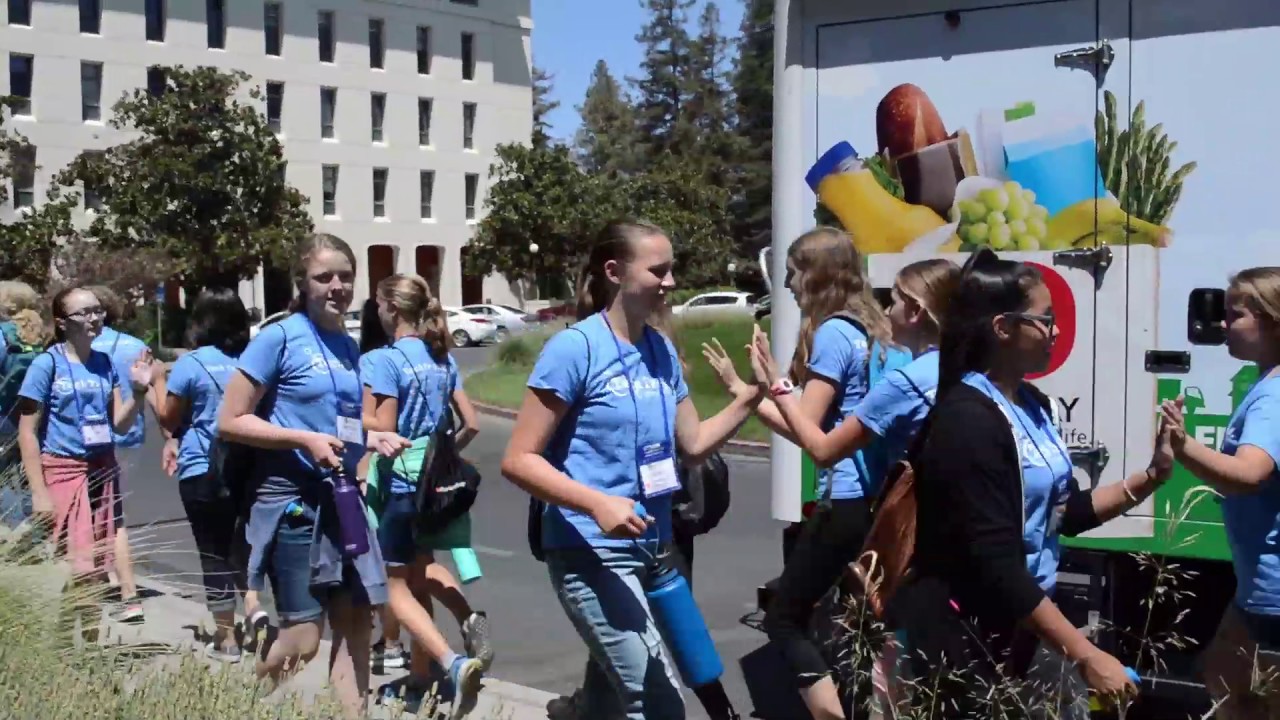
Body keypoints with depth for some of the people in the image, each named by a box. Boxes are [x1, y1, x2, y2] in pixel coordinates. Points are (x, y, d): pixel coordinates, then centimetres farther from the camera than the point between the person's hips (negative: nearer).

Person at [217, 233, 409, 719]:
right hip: (292, 500, -7)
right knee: (302, 637, -3)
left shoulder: (348, 346, 11)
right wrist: (305, 440, -19)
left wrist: (373, 439, 4)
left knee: (355, 624, 8)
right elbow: (230, 422, -11)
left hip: (340, 498, 7)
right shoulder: (279, 338, -9)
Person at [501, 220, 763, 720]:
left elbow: (694, 444, 14)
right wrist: (597, 503, -27)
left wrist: (750, 397, 0)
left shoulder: (661, 350, 8)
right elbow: (518, 460, -15)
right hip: (590, 552, -7)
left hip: (648, 548, 7)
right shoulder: (574, 347, -13)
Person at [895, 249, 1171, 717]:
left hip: (1017, 627, 9)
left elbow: (1067, 512, 15)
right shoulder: (968, 420, -22)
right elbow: (995, 565, -26)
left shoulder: (1032, 405, 6)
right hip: (961, 636, -9)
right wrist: (1086, 655, -24)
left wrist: (1152, 476, 3)